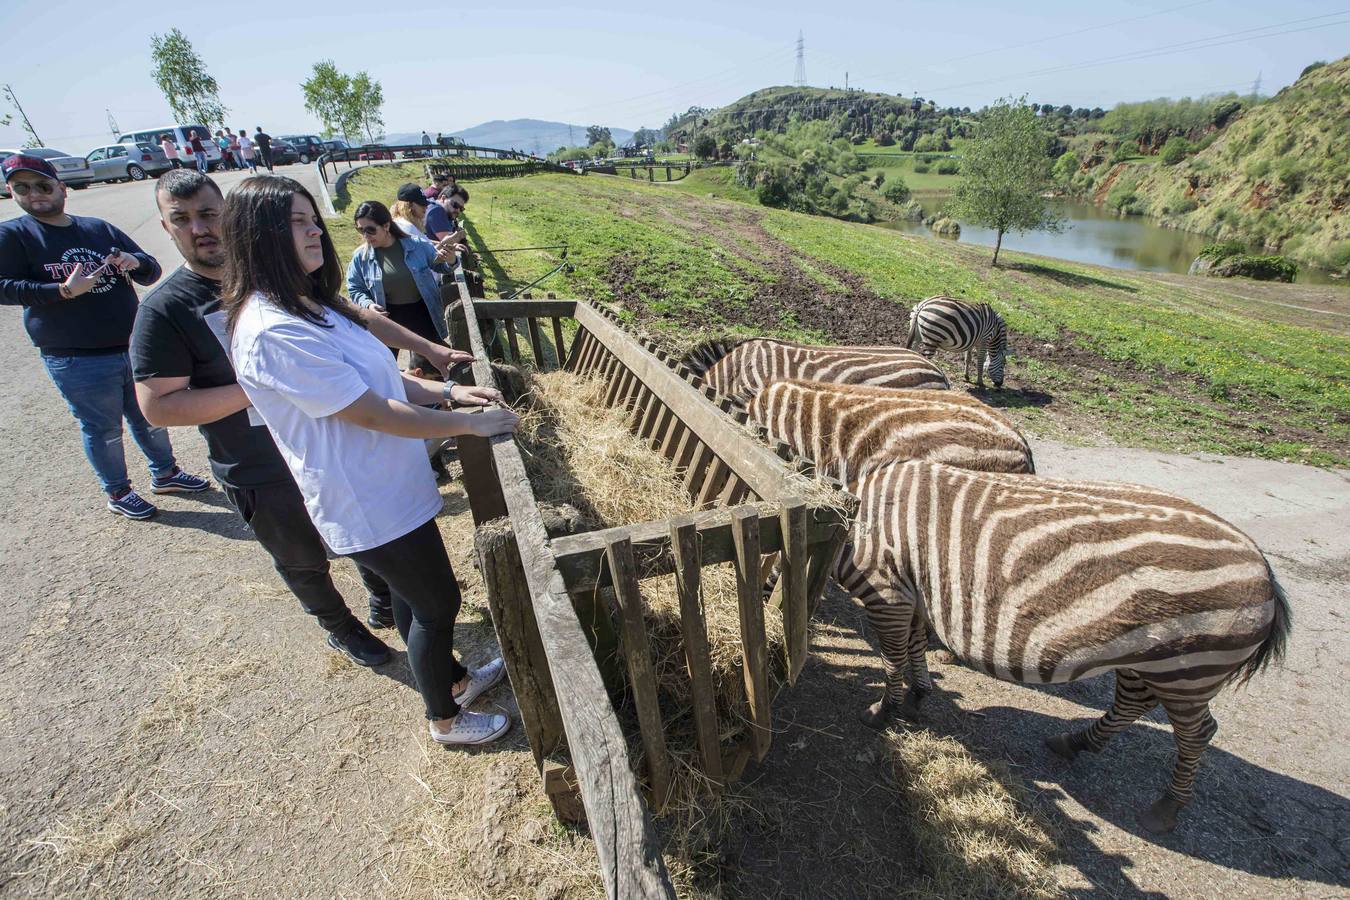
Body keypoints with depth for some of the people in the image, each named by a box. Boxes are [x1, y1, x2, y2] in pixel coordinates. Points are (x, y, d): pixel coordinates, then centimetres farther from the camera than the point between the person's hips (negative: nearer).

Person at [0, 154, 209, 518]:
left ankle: (165, 474, 32)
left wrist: (136, 262, -12)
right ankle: (117, 492, 22)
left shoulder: (100, 228, 10)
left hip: (133, 348, 4)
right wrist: (63, 290, -21)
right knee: (103, 429, 6)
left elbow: (151, 272, 11)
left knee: (150, 418, 15)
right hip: (76, 362, -4)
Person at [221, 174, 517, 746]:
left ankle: (452, 678, 49)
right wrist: (470, 424, -19)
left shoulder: (308, 305, 7)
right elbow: (375, 413, -26)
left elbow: (375, 374, 14)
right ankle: (445, 719, 34)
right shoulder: (271, 330, -26)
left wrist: (446, 392, 2)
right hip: (371, 504, -9)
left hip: (387, 486, 9)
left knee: (414, 593, 25)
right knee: (438, 603, 8)